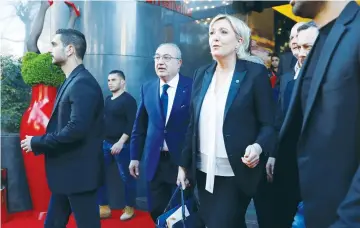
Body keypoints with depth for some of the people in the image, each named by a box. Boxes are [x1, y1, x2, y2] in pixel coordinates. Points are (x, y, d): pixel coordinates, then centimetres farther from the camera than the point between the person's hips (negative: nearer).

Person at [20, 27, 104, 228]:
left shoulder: (83, 83, -18)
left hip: (79, 173, -9)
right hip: (66, 173, 10)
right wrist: (41, 143, 1)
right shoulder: (72, 82, 13)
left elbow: (76, 129, -27)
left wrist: (37, 143, -16)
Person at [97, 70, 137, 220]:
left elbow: (132, 124, -16)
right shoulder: (108, 100, 12)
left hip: (122, 145, -7)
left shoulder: (128, 100, -9)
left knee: (126, 177, 3)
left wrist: (120, 142, -20)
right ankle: (104, 208, 18)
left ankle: (129, 208, 21)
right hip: (105, 143, 7)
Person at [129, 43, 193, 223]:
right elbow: (139, 125, 9)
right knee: (156, 212, 15)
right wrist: (135, 156, 8)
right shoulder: (147, 88, 5)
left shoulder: (192, 87, -8)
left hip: (182, 160, -3)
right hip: (155, 161, 4)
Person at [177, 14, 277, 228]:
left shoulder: (255, 73, -8)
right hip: (204, 171, 5)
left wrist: (258, 147, -28)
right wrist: (184, 164, 9)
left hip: (235, 173, -5)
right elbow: (193, 125, 9)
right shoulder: (202, 74, 7)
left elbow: (269, 124, -8)